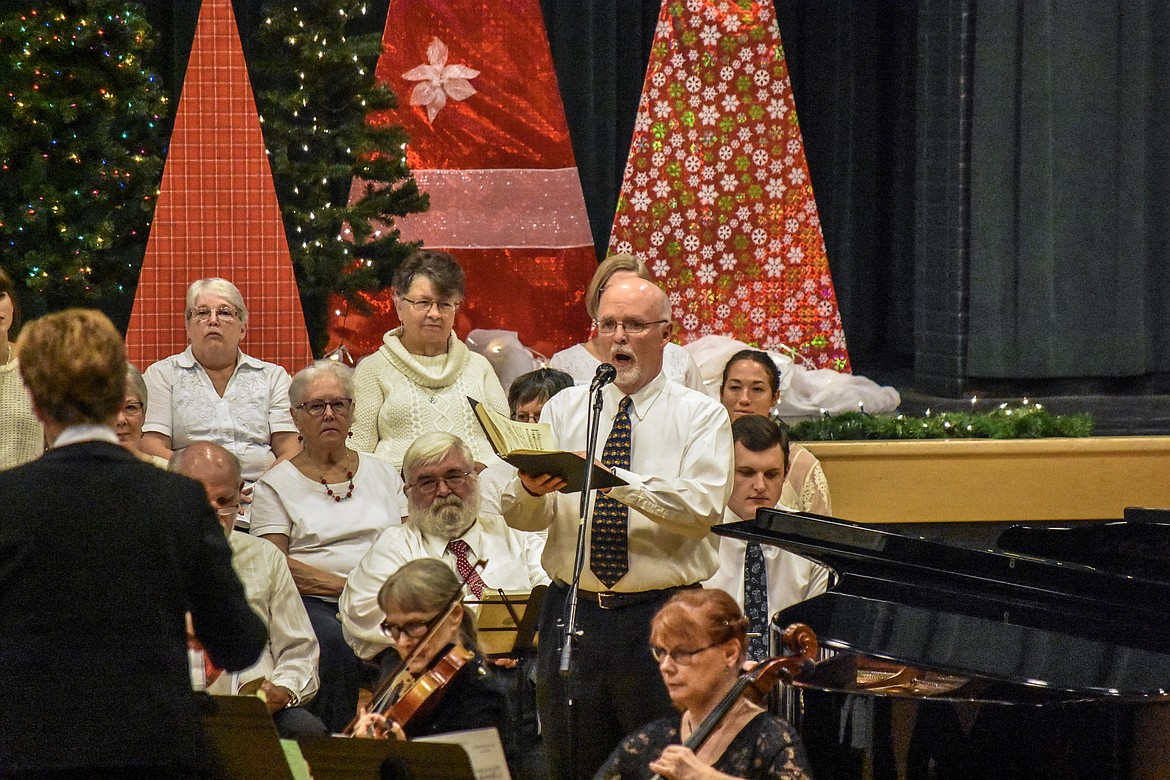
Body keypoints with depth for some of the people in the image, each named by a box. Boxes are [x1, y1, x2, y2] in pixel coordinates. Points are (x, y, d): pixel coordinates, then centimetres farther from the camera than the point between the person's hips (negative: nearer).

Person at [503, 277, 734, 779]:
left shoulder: (700, 415, 2)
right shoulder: (565, 408, 11)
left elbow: (704, 508, -15)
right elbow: (518, 515, 2)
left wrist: (618, 481, -25)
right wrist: (531, 488, -22)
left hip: (660, 618, -3)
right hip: (574, 613, 3)